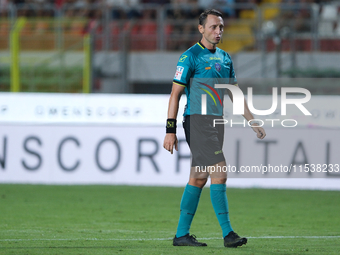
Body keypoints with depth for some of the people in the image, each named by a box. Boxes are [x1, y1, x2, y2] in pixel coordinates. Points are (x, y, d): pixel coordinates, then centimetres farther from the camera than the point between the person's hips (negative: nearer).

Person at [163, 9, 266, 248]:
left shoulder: (225, 58, 15)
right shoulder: (190, 57, -7)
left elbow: (234, 93, 22)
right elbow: (175, 94, -8)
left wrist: (252, 121, 16)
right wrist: (170, 131, -12)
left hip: (217, 121, 8)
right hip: (198, 120, -8)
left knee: (199, 179, 9)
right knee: (219, 175, -14)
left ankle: (182, 234, 14)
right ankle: (228, 234, -13)